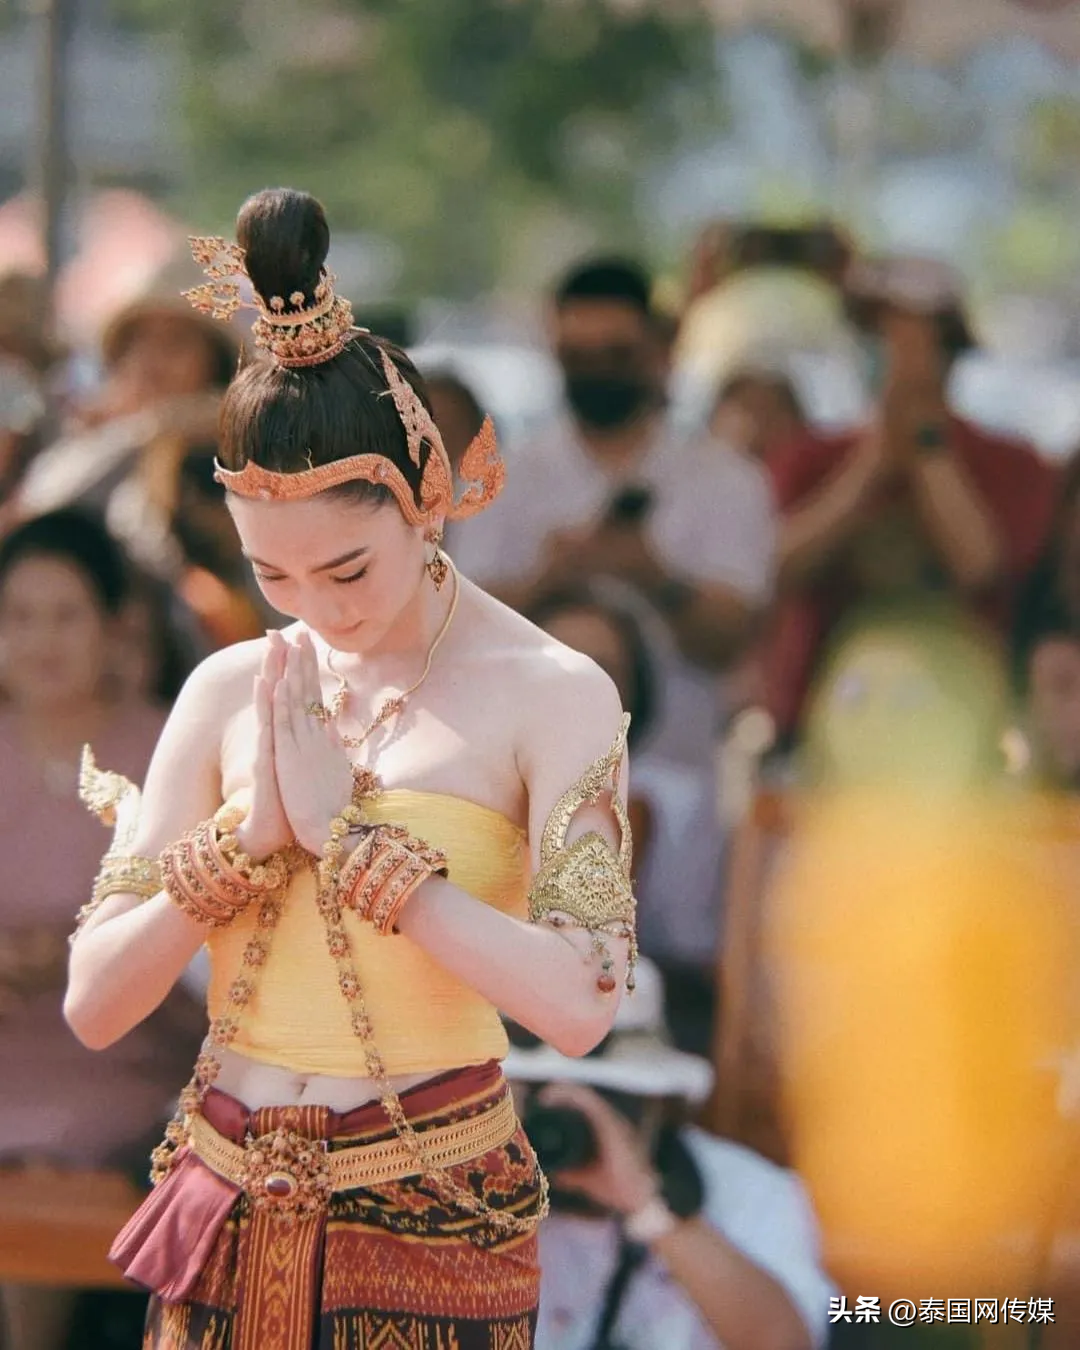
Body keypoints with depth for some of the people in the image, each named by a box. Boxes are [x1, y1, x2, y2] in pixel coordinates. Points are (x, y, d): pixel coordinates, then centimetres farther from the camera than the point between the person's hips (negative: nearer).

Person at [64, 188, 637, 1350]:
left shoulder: (551, 695, -8)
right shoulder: (232, 691, 3)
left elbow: (578, 1004, -20)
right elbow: (95, 1004, 2)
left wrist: (348, 837, -15)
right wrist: (252, 834, -12)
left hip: (430, 1227, -4)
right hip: (224, 1218, 4)